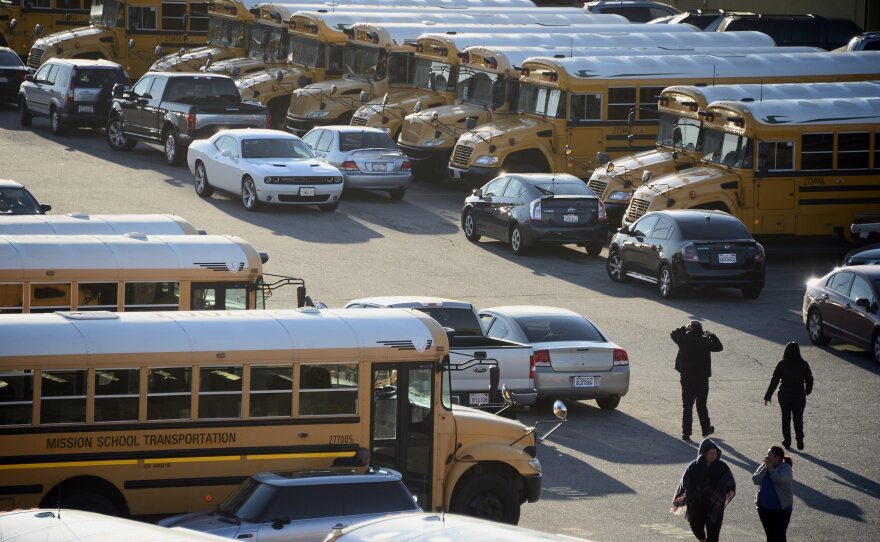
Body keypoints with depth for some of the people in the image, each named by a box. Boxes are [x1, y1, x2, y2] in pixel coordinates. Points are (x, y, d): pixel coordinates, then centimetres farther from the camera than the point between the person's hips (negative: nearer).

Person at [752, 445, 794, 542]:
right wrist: (765, 468, -14)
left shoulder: (785, 468, -10)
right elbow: (755, 479, -7)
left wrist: (770, 468, -17)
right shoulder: (763, 467, 5)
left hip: (781, 508, -6)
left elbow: (780, 480, -28)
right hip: (764, 508, 6)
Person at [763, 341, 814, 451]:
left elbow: (774, 381, -8)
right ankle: (800, 440, -4)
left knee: (786, 418, 13)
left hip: (784, 396, 0)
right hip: (799, 396, 0)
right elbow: (809, 379, 2)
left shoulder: (782, 365, -10)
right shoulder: (803, 365, -8)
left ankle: (787, 442, 16)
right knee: (798, 419, 11)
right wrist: (807, 391, 22)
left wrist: (767, 396, -2)